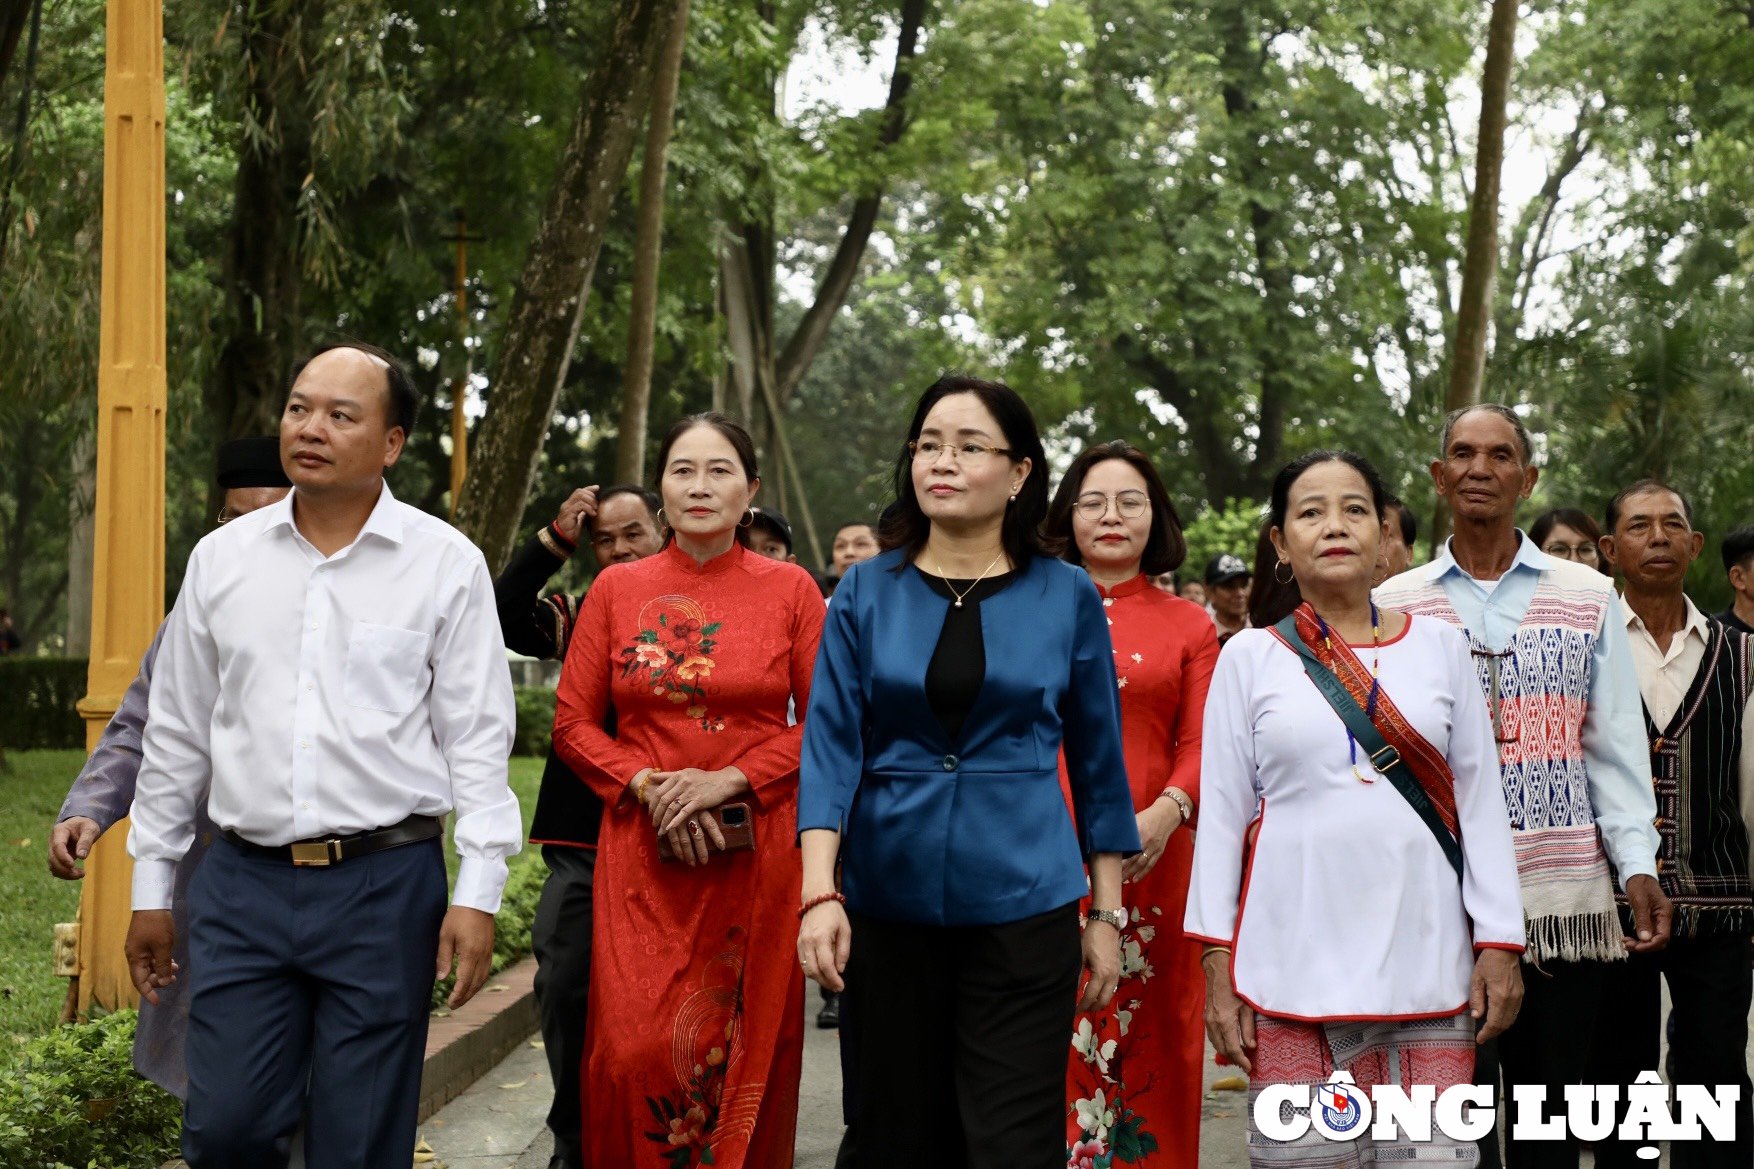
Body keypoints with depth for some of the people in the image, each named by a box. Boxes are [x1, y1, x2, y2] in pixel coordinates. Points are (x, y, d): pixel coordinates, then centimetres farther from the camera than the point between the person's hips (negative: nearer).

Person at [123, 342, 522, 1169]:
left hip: (386, 884, -2)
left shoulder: (447, 564, -1)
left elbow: (478, 738, -2)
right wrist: (150, 889, 13)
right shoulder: (221, 558, 8)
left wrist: (478, 892, -8)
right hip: (243, 884, 3)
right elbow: (176, 734, 13)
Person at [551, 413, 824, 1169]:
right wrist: (648, 786, -9)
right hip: (643, 852, 1)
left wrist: (727, 781, -11)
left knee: (744, 1053, 3)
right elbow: (572, 723, 7)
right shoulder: (616, 588, 7)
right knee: (634, 1053, -6)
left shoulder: (790, 589, 4)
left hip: (757, 855, 0)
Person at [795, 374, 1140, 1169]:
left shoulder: (1067, 596, 2)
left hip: (1024, 907, -1)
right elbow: (831, 745, -4)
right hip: (888, 904, 1)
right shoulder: (867, 592, 3)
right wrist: (819, 893, -16)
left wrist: (1106, 914, 4)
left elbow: (1097, 759, 6)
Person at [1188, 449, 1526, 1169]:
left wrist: (1499, 941, 1)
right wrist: (1219, 962, -1)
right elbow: (1220, 816, 4)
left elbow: (1481, 803, 7)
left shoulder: (1438, 647, 8)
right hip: (1294, 966, -1)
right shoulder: (1251, 658, 5)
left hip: (1426, 963, 1)